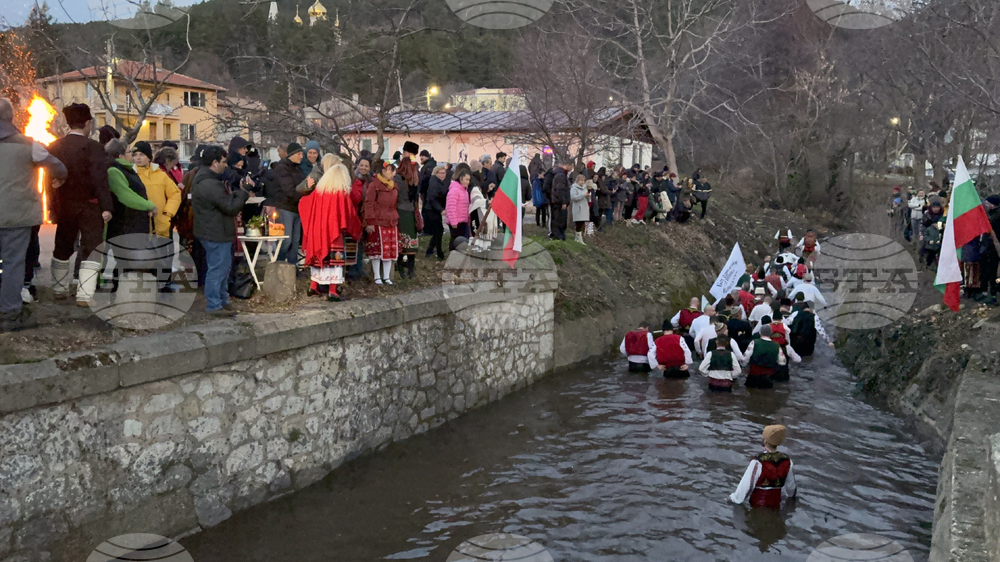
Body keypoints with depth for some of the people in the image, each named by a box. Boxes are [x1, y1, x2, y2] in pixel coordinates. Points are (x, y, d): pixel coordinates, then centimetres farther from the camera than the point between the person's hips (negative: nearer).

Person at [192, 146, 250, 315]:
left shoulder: (202, 179, 12)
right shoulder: (211, 184, -24)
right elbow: (231, 207, -22)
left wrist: (235, 194, 2)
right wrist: (242, 193, -9)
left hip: (210, 230, 11)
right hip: (217, 233, -11)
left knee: (223, 266, 19)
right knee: (218, 268, -3)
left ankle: (222, 300, 29)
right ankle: (214, 305, 4)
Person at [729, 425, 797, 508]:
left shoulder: (758, 462, -18)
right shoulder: (786, 461, -1)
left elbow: (747, 485, -11)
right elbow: (790, 485, 14)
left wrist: (734, 498, 5)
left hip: (758, 505, -5)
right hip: (776, 503, 5)